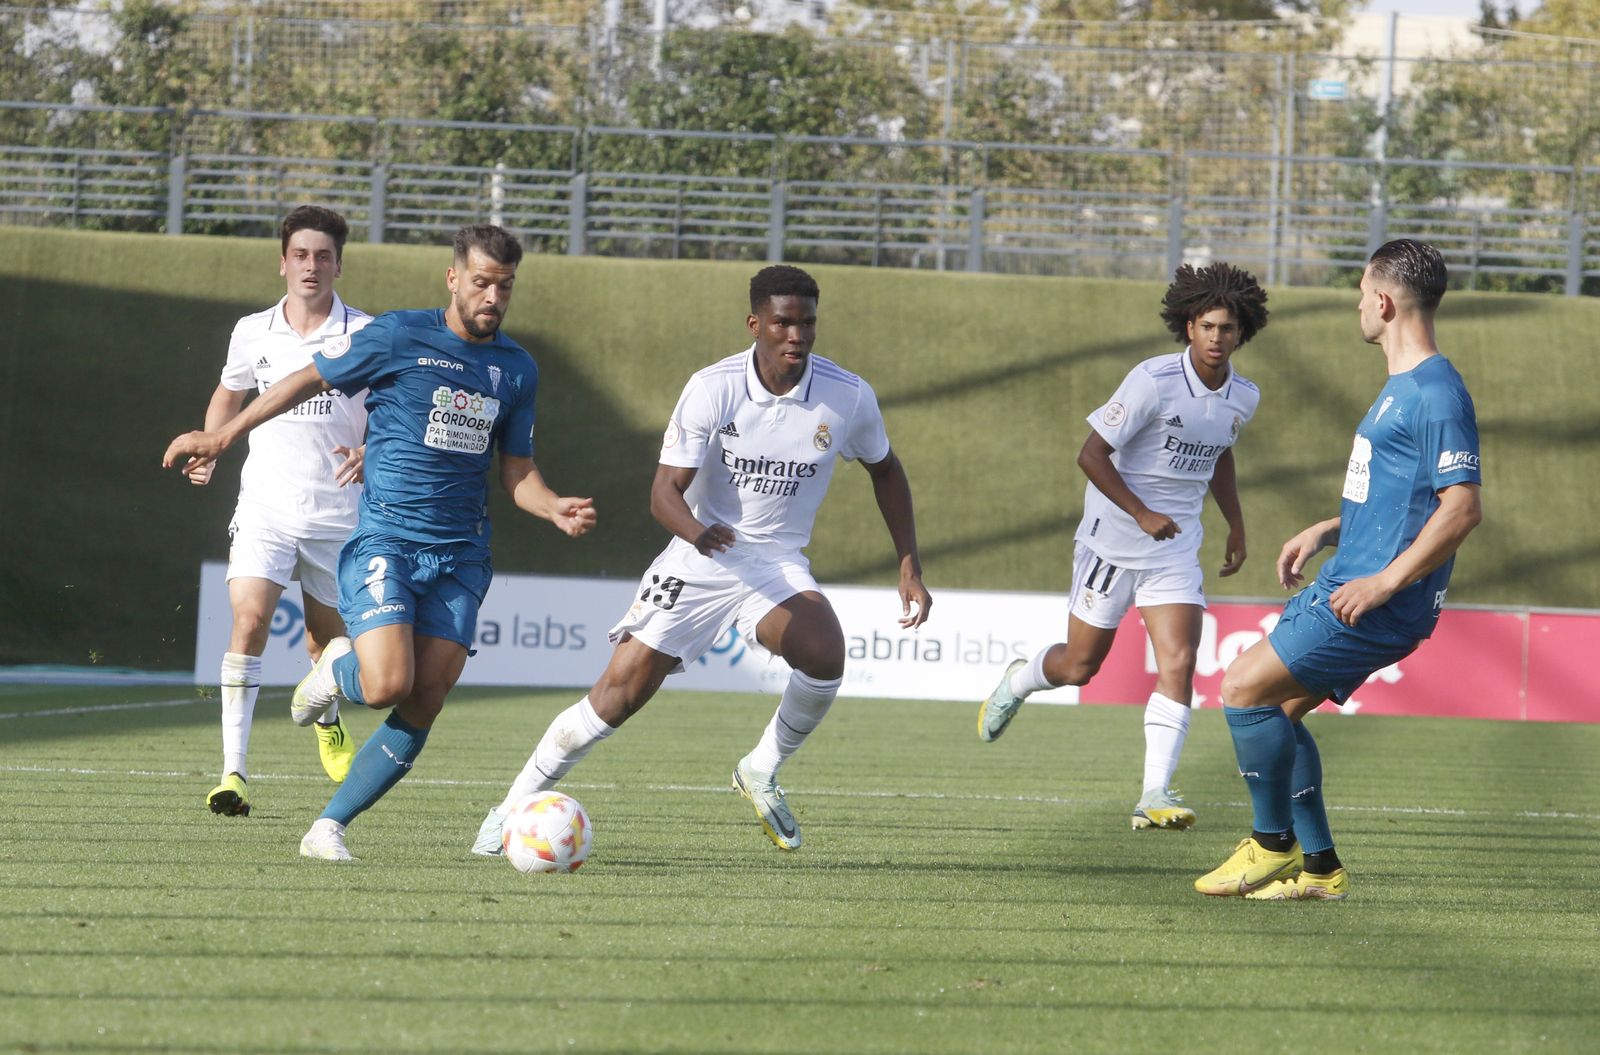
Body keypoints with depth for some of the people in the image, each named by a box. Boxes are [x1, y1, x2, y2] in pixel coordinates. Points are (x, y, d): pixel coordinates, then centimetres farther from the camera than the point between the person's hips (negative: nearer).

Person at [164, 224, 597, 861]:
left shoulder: (517, 370, 11)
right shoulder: (399, 338, -4)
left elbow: (517, 472, 17)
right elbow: (310, 380, 6)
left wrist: (556, 510, -5)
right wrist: (223, 437, 6)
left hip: (459, 556, 4)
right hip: (383, 540, -4)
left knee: (422, 710, -5)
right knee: (387, 685, -22)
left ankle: (329, 827, 7)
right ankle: (337, 671, 15)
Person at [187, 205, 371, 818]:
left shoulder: (364, 335, -4)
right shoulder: (253, 333, 3)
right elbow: (230, 394, 23)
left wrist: (368, 451, -21)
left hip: (336, 511, 0)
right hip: (265, 507, 0)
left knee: (327, 634, 14)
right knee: (249, 621, -19)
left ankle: (327, 719, 50)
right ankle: (234, 772, -22)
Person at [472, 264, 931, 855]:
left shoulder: (848, 397, -9)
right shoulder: (712, 390, -16)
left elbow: (885, 471, 11)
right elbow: (665, 490, -17)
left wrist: (910, 567, 7)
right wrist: (696, 531, -41)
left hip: (779, 563, 2)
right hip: (700, 560, -2)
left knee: (825, 654, -30)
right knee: (619, 694, -8)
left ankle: (763, 772, -3)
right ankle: (516, 807, 11)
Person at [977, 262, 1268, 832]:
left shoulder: (1243, 398, 2)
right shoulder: (1153, 381, -19)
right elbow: (1092, 454, -17)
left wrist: (1236, 526, 21)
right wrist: (1142, 514, -22)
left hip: (1176, 549, 4)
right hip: (1113, 539, -4)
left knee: (1178, 664, -13)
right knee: (1080, 666, 7)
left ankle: (1155, 794, -15)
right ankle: (1019, 681, 42)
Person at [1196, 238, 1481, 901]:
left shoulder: (1437, 394, -17)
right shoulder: (1401, 386, 16)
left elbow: (1462, 507, -24)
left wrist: (1384, 583, -25)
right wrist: (1324, 533, 21)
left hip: (1379, 604, -11)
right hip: (1349, 580, 11)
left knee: (1244, 689, -12)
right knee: (1276, 708, 13)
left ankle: (1272, 843, 1)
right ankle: (1318, 867, 17)